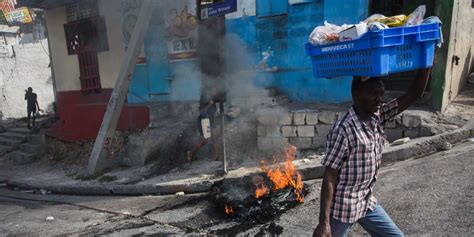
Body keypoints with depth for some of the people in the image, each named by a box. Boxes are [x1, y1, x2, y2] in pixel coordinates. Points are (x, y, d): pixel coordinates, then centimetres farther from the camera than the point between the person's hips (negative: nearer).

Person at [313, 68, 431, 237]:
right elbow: (329, 178, -23)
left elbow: (414, 94, -2)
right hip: (343, 206, -7)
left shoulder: (378, 116, -3)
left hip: (367, 201, 7)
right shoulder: (343, 130, -25)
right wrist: (323, 222, -23)